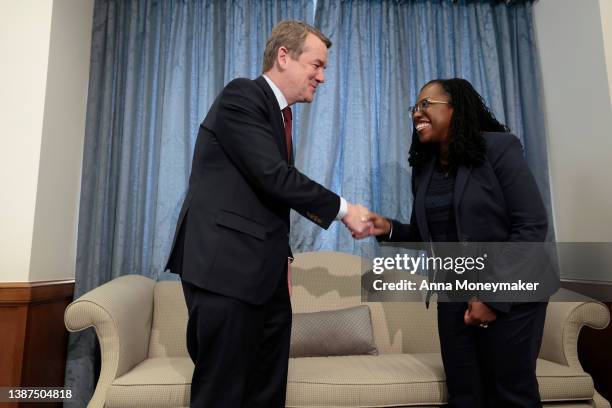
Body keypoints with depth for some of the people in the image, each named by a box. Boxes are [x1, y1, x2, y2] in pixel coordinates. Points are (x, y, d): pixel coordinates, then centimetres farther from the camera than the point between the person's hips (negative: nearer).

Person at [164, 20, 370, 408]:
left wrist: (281, 257, 14)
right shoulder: (241, 96, -8)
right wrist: (343, 208, -9)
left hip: (263, 271, 9)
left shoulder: (280, 113, 18)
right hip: (226, 267, -8)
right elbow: (274, 177, -19)